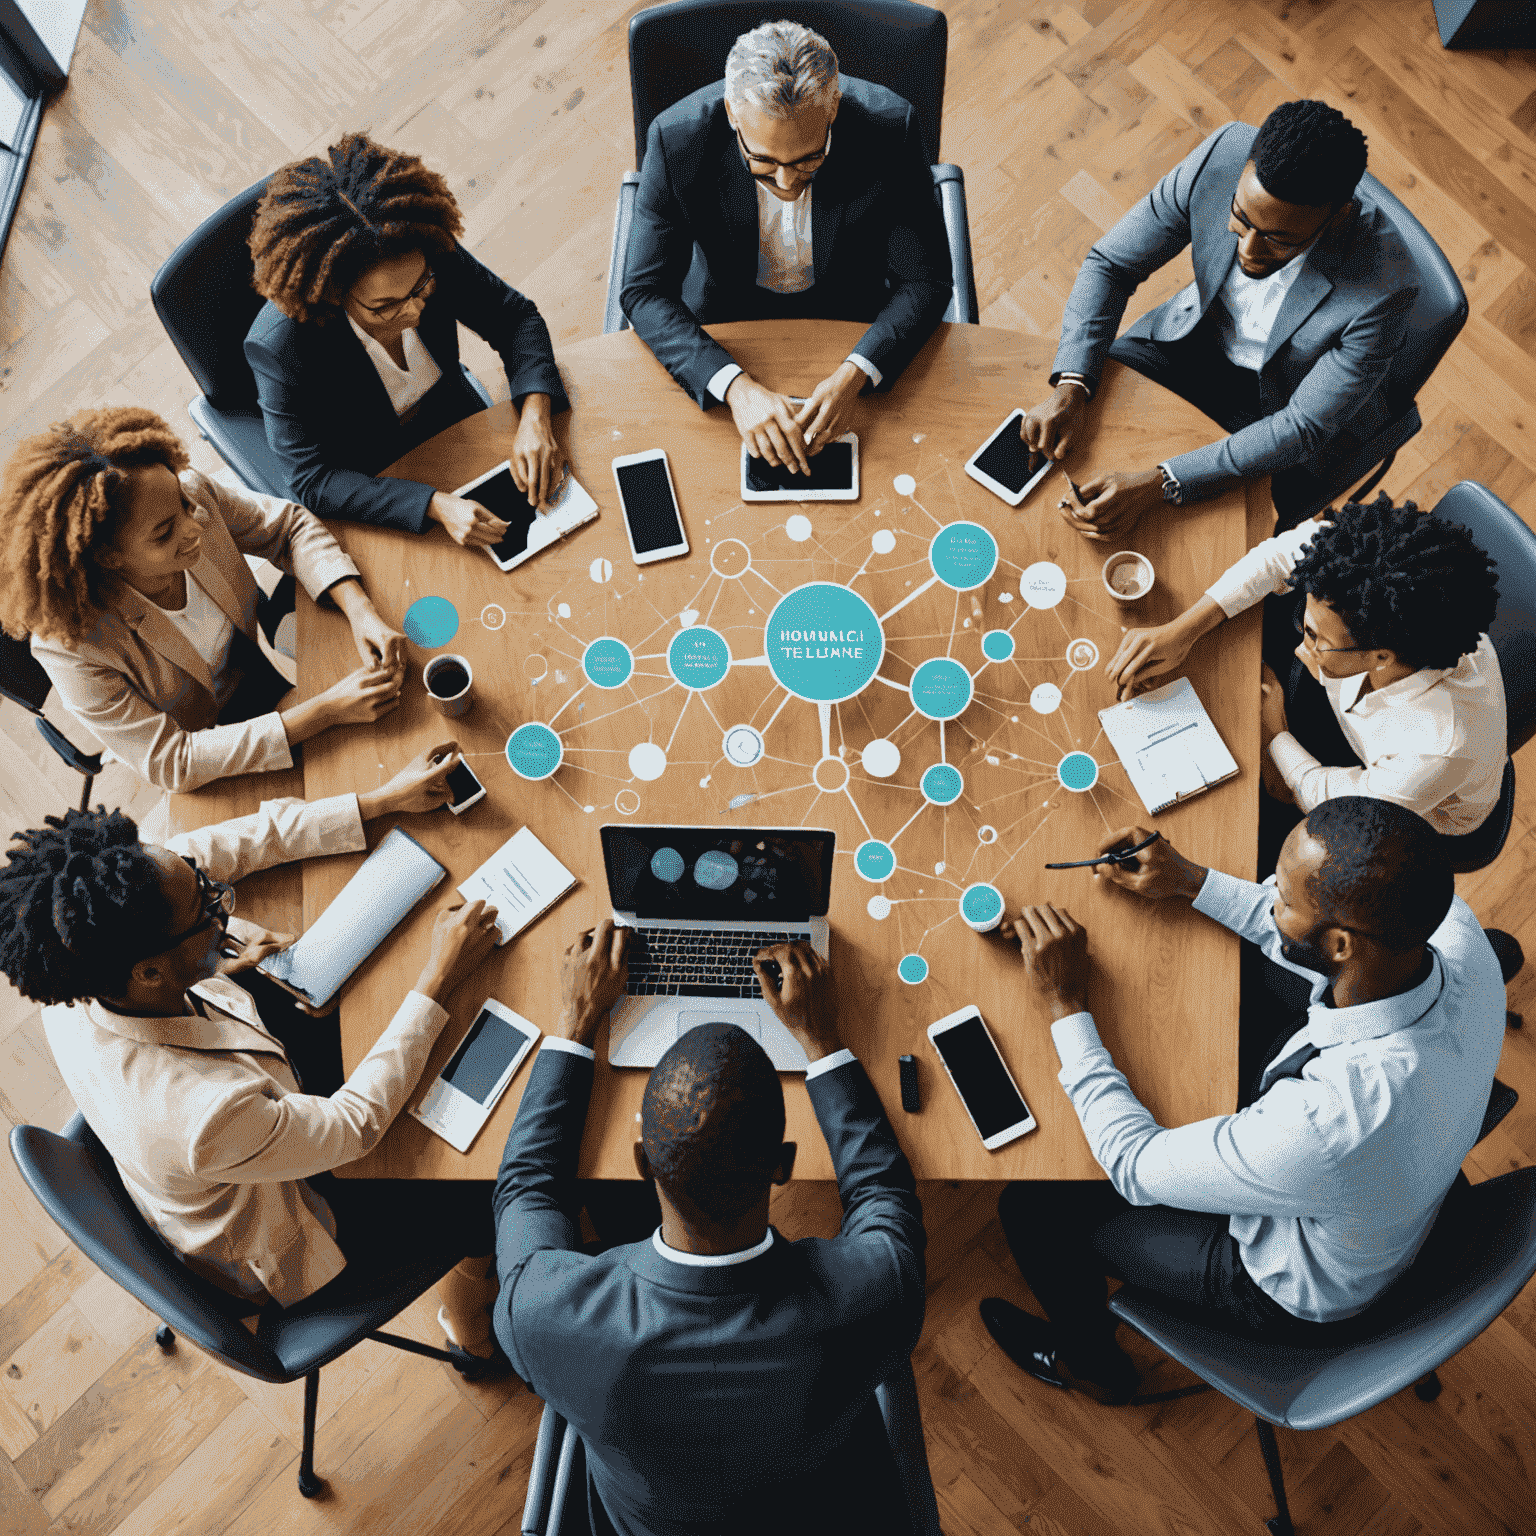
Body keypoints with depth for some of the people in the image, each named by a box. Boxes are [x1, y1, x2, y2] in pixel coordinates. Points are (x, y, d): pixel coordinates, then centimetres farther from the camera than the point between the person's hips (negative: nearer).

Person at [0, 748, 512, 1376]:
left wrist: (382, 799, -17)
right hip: (278, 1250, -6)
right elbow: (357, 1122, -30)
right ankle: (469, 1322, 34)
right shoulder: (205, 1117, -47)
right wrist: (440, 978, -24)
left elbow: (219, 845, -18)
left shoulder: (73, 968, -29)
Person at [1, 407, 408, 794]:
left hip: (262, 673, 5)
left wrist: (362, 612, -29)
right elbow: (169, 763, -32)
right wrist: (326, 710, -38)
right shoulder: (69, 644, -36)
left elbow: (290, 526, -11)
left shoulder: (191, 492, -27)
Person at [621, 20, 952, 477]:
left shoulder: (889, 130, -25)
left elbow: (925, 280, -17)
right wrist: (737, 386, -39)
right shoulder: (677, 139, -25)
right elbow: (645, 292, -22)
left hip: (853, 317, 1)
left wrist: (852, 375, -36)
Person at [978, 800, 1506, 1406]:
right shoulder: (1455, 931, -29)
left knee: (1034, 1205, 5)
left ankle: (1092, 1363, 37)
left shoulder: (1327, 1125, -48)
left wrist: (1066, 1005, -24)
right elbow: (1305, 945, -4)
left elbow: (1136, 1169, -30)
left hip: (1305, 1292, -6)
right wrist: (1193, 882, -4)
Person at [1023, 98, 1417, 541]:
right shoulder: (1223, 155, -26)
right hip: (1197, 336, 3)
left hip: (1283, 403, -3)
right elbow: (1109, 264, -15)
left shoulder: (1384, 286, -35)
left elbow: (1303, 428, -28)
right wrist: (1070, 386, -30)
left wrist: (1161, 483, -39)